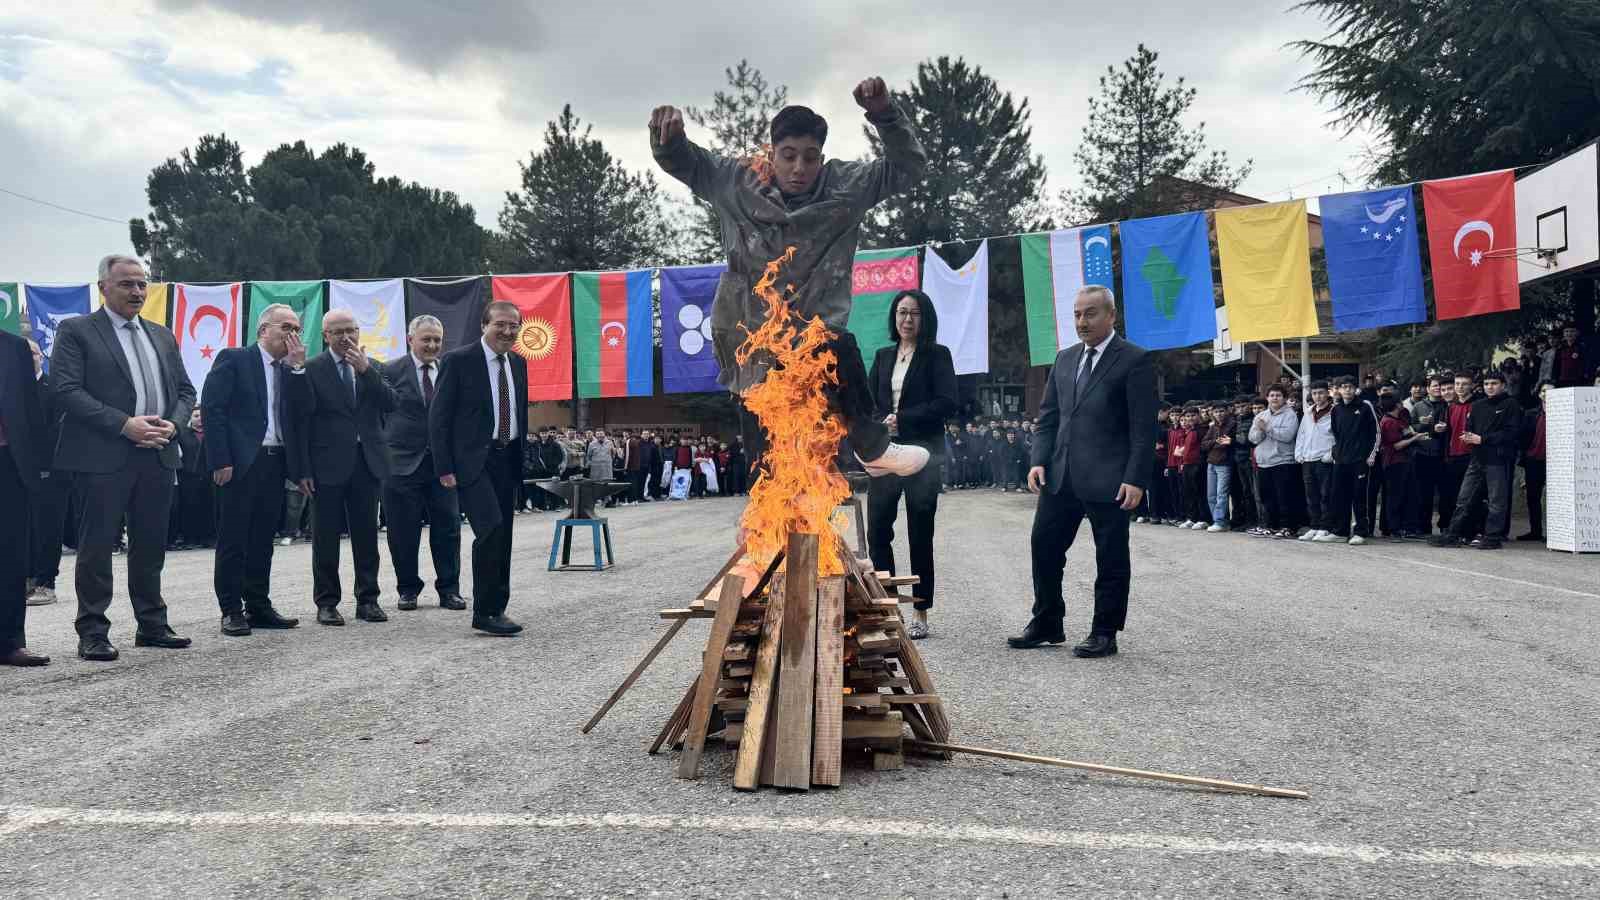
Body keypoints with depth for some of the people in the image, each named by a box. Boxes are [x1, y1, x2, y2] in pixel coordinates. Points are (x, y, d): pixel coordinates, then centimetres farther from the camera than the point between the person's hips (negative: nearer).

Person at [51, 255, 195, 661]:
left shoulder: (162, 336, 18)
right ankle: (92, 634, 7)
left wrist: (171, 424, -3)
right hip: (102, 458, -6)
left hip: (158, 456, 6)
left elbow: (185, 390, 17)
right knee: (97, 547, 0)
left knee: (151, 546, 12)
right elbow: (67, 391, -11)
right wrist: (125, 425, -18)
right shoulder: (76, 331, -1)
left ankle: (152, 625, 22)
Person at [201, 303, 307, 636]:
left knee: (263, 540, 10)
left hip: (275, 463, 6)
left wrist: (298, 366, -1)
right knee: (232, 540, 0)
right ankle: (231, 610, 5)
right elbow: (211, 408, -9)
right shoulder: (233, 359, -2)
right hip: (240, 462, -6)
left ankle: (258, 606, 17)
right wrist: (221, 460, -16)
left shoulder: (290, 371, 17)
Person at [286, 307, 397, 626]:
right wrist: (303, 470, -10)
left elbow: (390, 404, -3)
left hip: (367, 462, 4)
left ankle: (367, 599, 16)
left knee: (367, 535, 8)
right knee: (326, 537, 4)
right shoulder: (310, 370, -2)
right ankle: (326, 603, 12)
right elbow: (300, 422, -5)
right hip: (328, 465, -3)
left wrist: (365, 370, -12)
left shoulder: (372, 368, 11)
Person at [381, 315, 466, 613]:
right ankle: (408, 589, 19)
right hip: (402, 462, -2)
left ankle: (449, 589, 14)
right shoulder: (390, 371, 0)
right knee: (404, 532, 5)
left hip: (443, 462, 2)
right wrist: (382, 451, -6)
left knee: (447, 528, 4)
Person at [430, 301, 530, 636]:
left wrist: (521, 459, 15)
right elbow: (438, 417, -8)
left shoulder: (518, 363, 12)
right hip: (472, 459, -6)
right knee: (491, 528, -19)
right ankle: (484, 612, -11)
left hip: (507, 458, 7)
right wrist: (444, 468, -13)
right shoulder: (459, 360, -7)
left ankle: (496, 609, 19)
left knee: (502, 537, 9)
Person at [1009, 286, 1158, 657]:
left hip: (1108, 480, -6)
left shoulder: (1135, 360, -5)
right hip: (1060, 476, 6)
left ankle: (1104, 633, 14)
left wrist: (1135, 479, -16)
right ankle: (1047, 625, 22)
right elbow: (1048, 415, 15)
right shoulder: (1065, 359, 14)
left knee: (1111, 558, 4)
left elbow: (1142, 427, -10)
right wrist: (1040, 460, 2)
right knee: (1044, 547, 9)